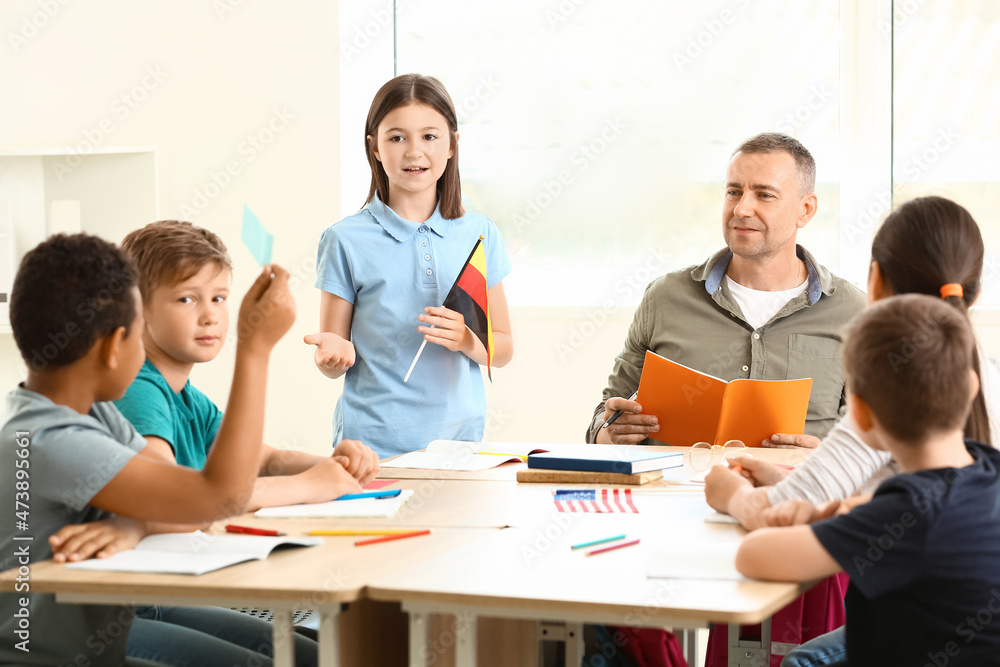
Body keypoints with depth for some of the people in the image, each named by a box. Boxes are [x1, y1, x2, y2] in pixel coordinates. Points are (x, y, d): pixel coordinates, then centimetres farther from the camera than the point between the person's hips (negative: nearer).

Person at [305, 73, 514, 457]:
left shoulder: (479, 235, 8)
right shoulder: (347, 240, 0)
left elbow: (503, 349, 12)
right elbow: (333, 366, 2)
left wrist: (468, 340, -8)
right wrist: (335, 355, -20)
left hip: (459, 440, 3)